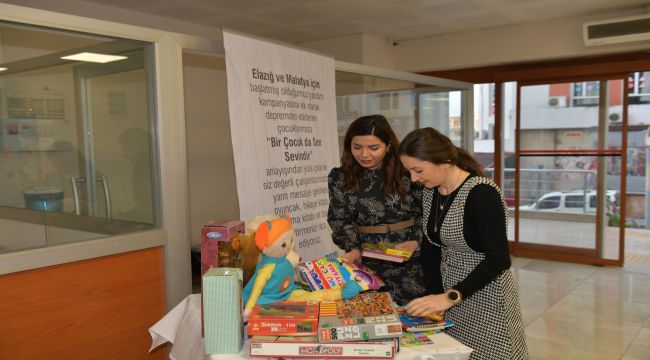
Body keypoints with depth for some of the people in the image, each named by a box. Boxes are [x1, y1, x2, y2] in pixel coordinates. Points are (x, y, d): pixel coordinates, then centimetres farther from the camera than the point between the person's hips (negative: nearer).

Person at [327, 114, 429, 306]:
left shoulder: (407, 173, -6)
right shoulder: (340, 178, -1)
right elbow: (341, 221, 1)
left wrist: (416, 241, -14)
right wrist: (354, 249, -15)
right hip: (368, 264, 1)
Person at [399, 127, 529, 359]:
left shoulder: (481, 193, -22)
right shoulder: (430, 191, 0)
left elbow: (499, 260, -24)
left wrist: (451, 297, -28)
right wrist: (435, 294, 1)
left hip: (486, 296, -6)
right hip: (451, 294, 7)